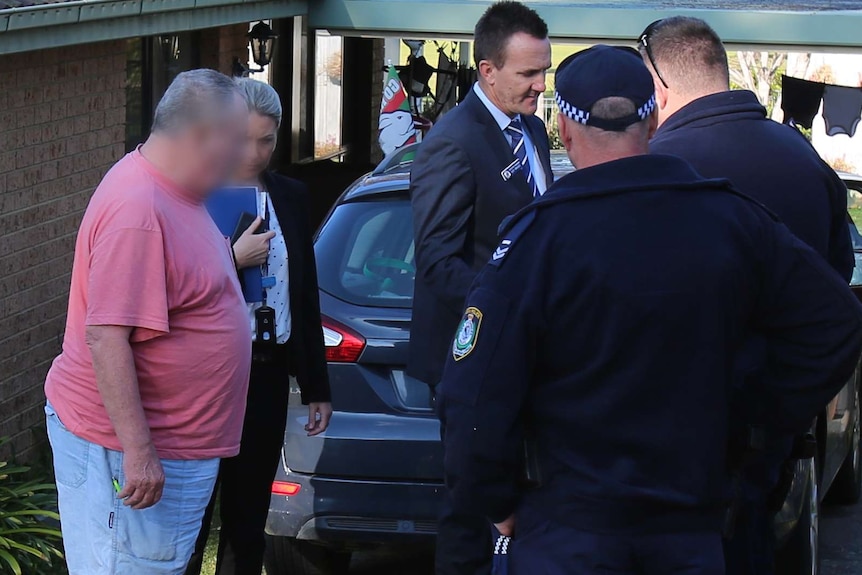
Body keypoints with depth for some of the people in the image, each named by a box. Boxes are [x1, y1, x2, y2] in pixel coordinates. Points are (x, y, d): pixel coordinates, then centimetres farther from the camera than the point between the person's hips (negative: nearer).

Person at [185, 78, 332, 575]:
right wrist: (233, 260, -20)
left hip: (268, 376, 5)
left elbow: (306, 294, 13)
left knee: (248, 524, 13)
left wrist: (317, 388, 13)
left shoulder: (290, 197, 8)